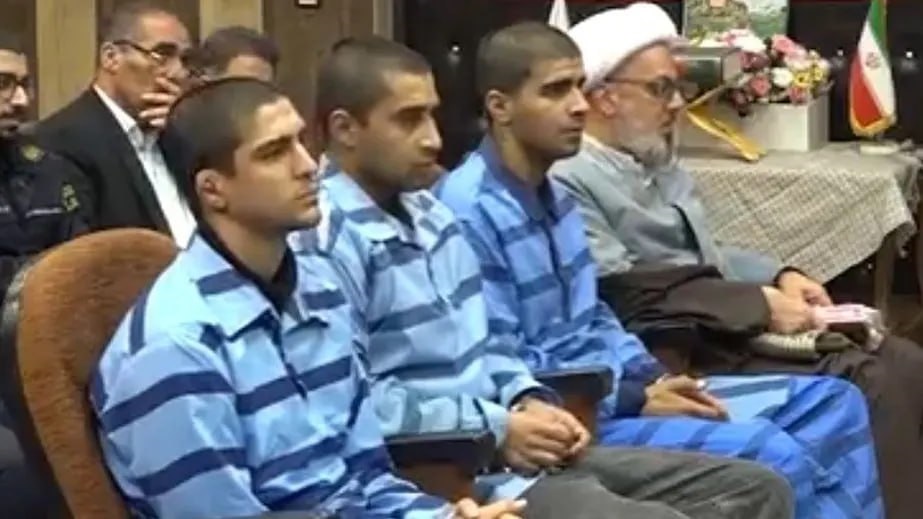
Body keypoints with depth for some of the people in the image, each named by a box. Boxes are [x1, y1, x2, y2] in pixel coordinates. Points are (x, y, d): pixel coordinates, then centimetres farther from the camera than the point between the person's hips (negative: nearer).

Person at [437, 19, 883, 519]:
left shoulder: (552, 194, 12)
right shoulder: (469, 212, -17)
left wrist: (653, 379, 1)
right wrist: (637, 401, -16)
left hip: (600, 391, 10)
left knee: (832, 402, 6)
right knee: (774, 457, -27)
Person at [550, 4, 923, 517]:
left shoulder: (658, 163, 19)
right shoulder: (569, 181, -12)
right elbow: (624, 294, -20)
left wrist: (779, 276, 6)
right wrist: (760, 304, -18)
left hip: (733, 334, 9)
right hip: (681, 358, -9)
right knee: (867, 386, -21)